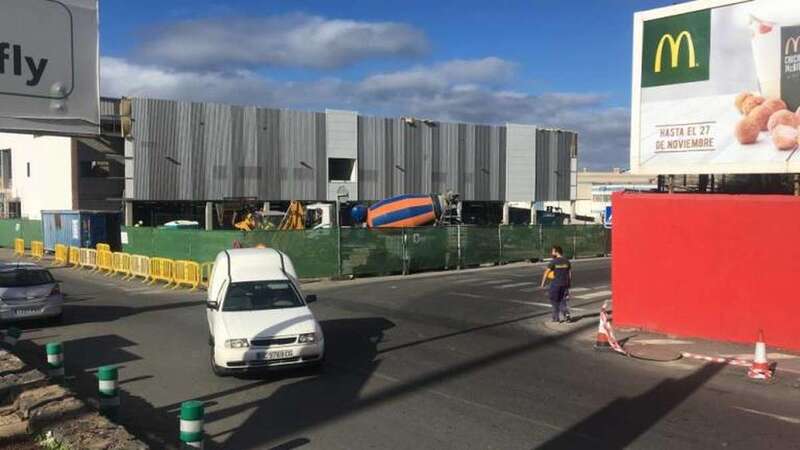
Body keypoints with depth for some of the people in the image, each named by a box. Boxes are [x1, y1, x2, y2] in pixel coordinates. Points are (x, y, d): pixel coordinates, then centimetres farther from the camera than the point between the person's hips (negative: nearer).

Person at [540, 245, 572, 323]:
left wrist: (543, 283, -3)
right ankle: (566, 313, -4)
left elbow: (546, 273, -11)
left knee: (555, 301, 9)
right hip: (565, 284, 5)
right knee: (562, 300, 15)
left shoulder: (553, 262, -12)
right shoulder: (567, 261, 4)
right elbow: (570, 273, 7)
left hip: (555, 284, -5)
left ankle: (556, 318, 15)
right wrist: (569, 284, 15)